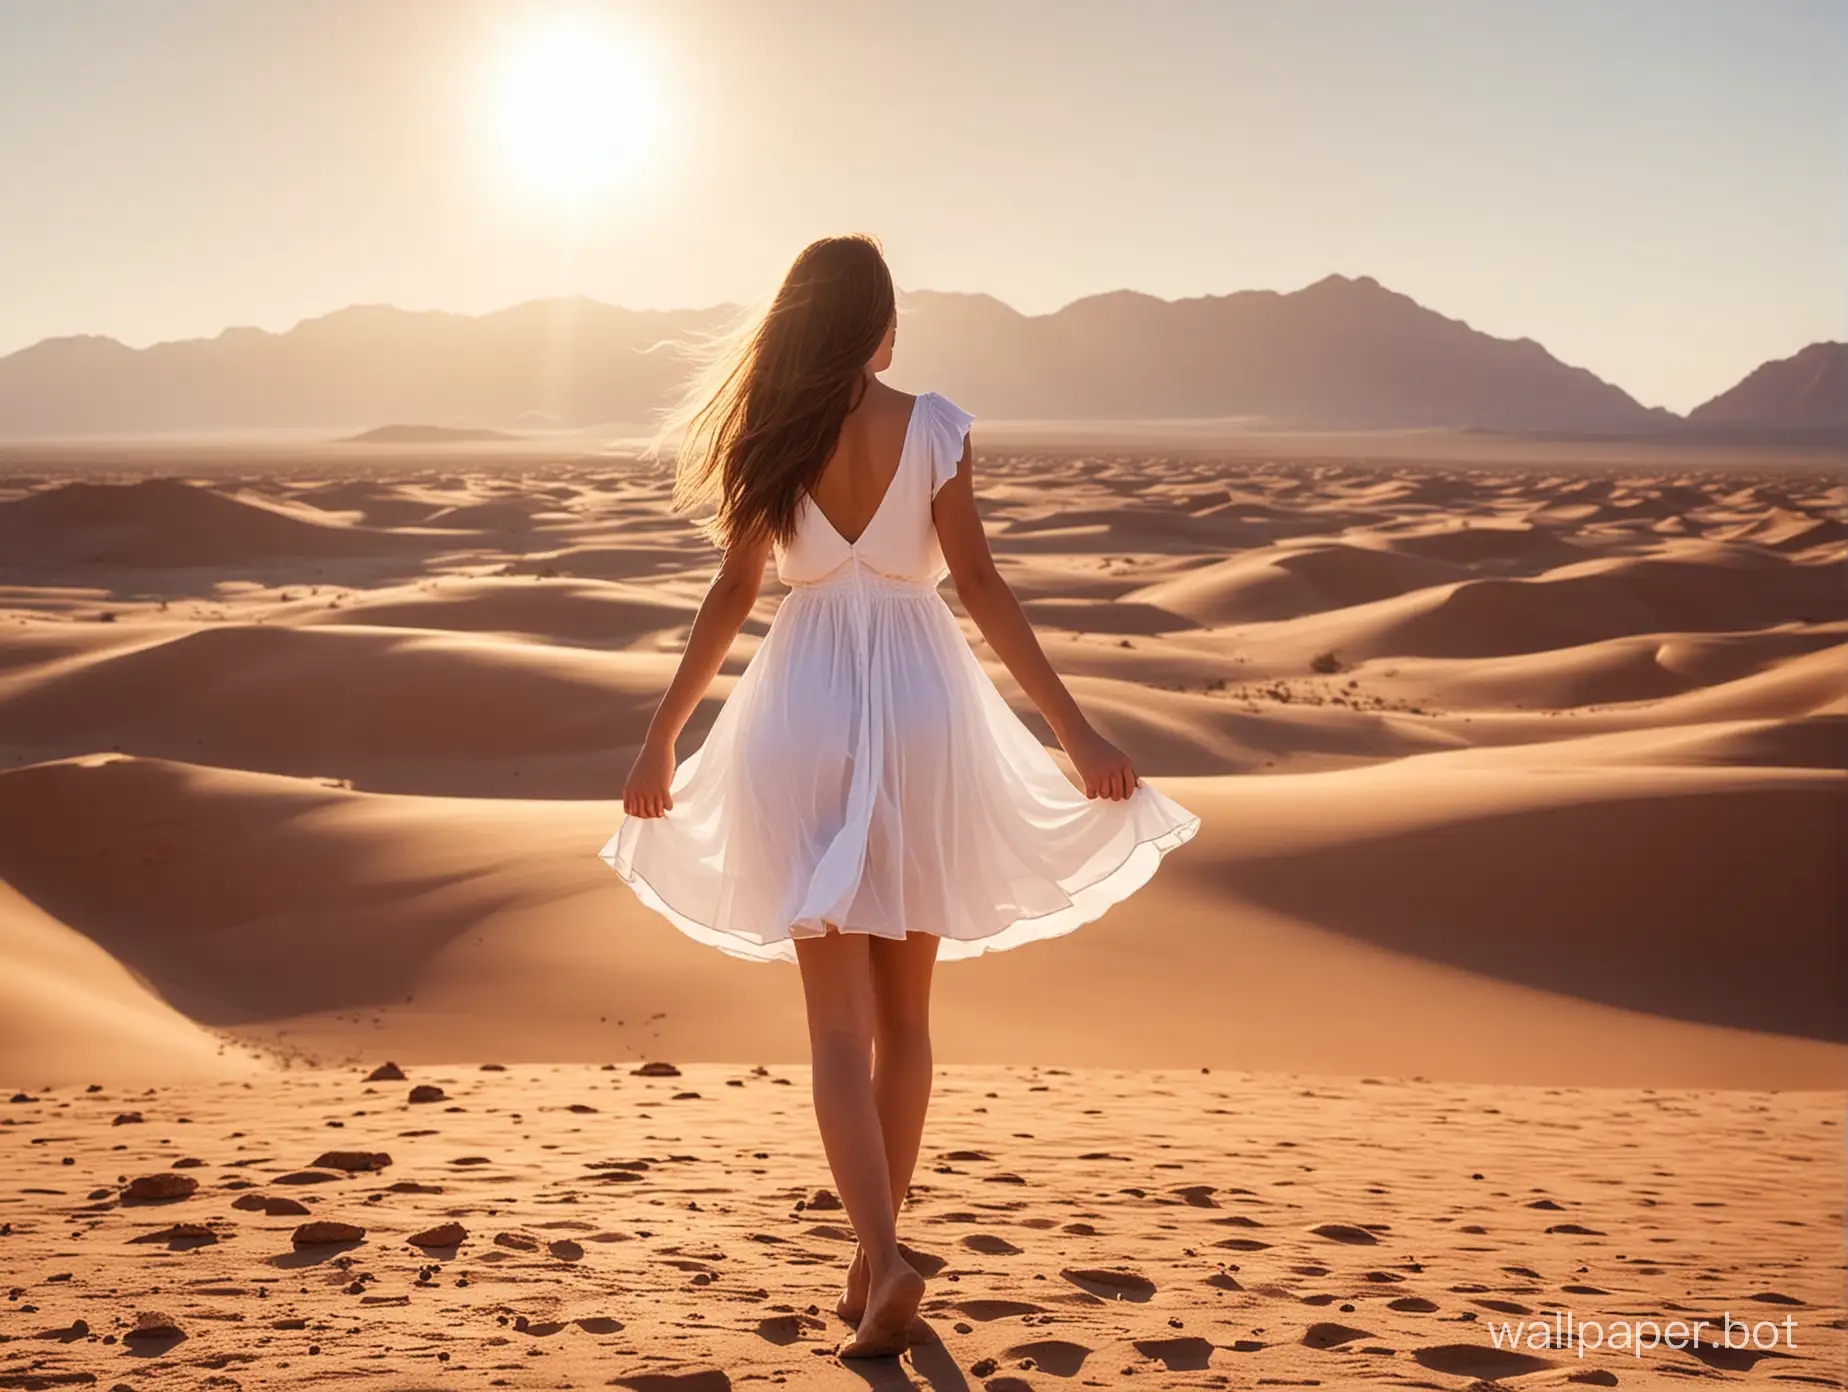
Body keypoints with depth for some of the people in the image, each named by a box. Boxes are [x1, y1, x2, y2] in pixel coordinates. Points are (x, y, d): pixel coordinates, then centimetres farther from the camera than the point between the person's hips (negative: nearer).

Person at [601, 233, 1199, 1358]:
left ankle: (884, 1257, -15)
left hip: (806, 714, 0)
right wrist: (1076, 728, -6)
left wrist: (662, 739, 10)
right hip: (918, 707, 0)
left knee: (839, 1021, 2)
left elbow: (734, 595, 1)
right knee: (904, 1014, 14)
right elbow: (981, 588, -8)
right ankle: (874, 1259, 21)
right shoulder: (933, 425, -4)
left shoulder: (776, 434, 1)